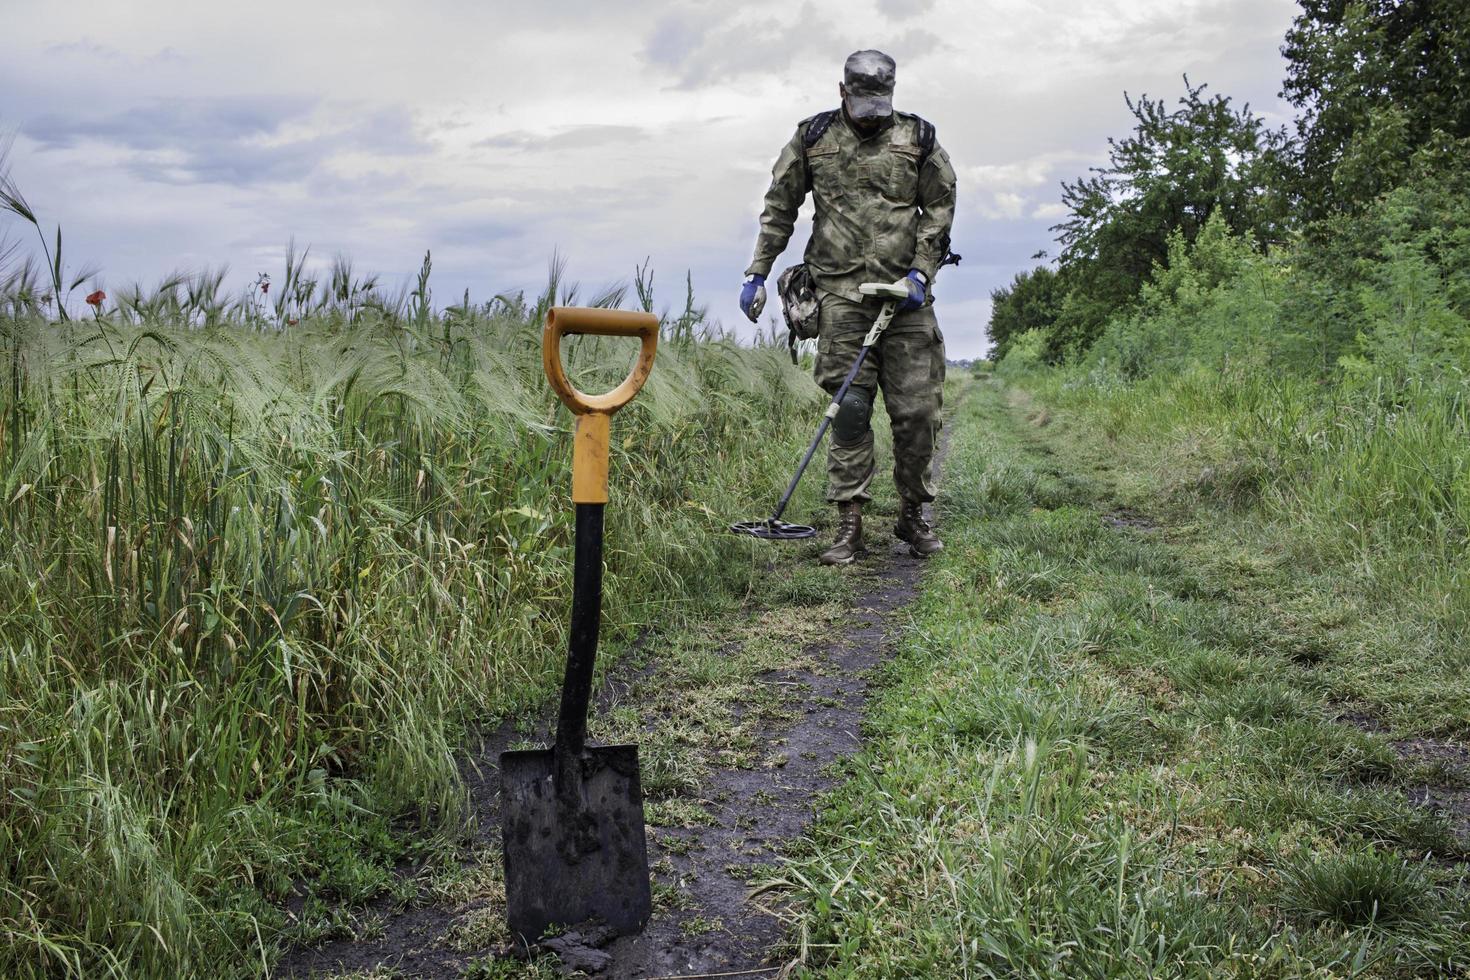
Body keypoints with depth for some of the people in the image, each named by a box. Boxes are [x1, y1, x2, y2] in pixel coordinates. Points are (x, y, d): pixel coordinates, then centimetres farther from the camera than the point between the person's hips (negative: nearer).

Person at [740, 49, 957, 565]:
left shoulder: (917, 139, 9)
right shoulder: (812, 138, 9)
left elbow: (939, 208, 10)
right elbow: (778, 209, 13)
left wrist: (921, 272, -2)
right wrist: (757, 273, 9)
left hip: (906, 291, 1)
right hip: (842, 293, 0)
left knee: (917, 410, -1)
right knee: (849, 409, -4)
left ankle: (914, 515, 16)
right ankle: (849, 525, 1)